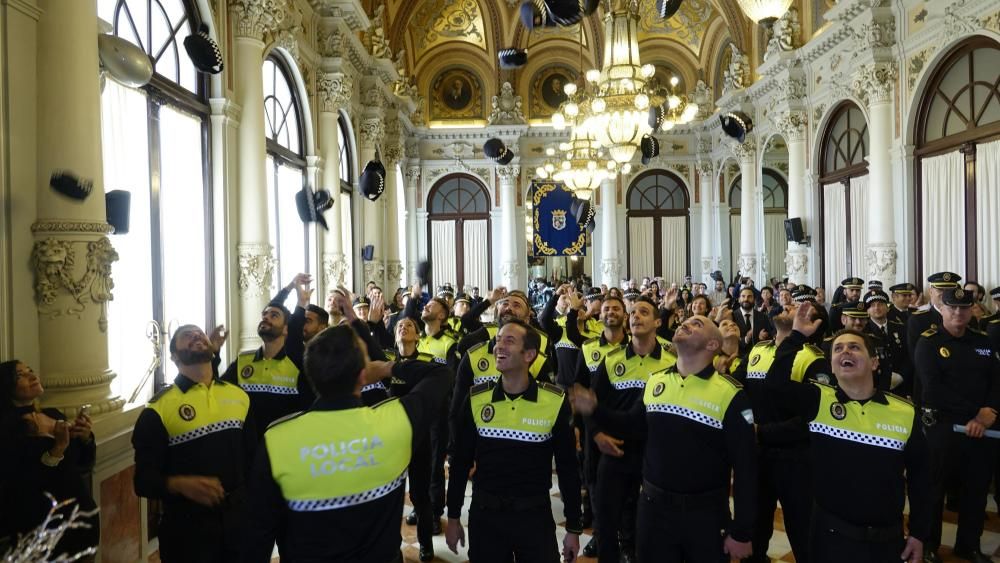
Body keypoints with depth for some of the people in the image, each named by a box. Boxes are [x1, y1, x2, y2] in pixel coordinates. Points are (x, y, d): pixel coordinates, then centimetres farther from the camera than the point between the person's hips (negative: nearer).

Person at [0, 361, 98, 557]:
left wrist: (86, 438, -8)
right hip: (44, 527, -6)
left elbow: (85, 464, 9)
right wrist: (58, 449, -28)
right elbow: (23, 487, -21)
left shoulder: (55, 415, 5)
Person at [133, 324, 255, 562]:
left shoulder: (240, 396, 5)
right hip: (186, 525, -4)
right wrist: (181, 484, -27)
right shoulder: (159, 409, -8)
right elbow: (144, 480, -9)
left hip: (238, 517, 4)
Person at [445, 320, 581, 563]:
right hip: (484, 514, 2)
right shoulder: (475, 399, -5)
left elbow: (567, 467, -3)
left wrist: (573, 528, 1)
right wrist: (453, 517, 7)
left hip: (535, 516, -1)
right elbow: (460, 462, 4)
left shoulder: (556, 402, -11)